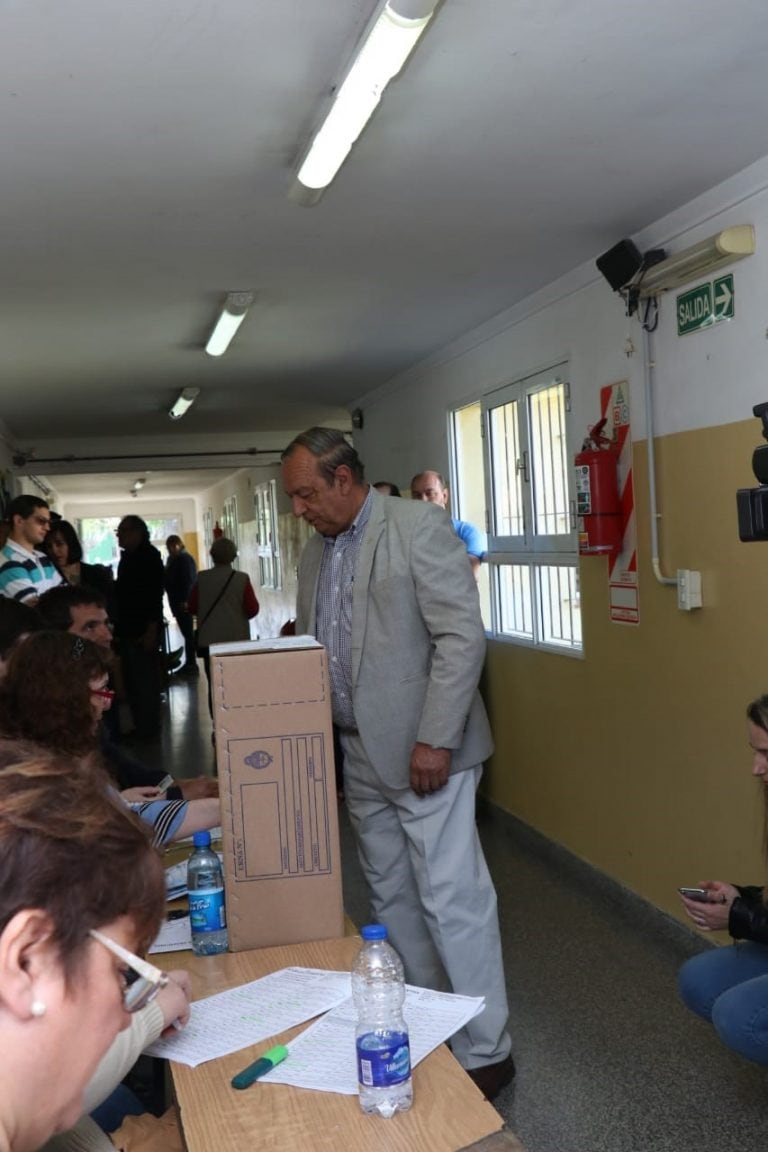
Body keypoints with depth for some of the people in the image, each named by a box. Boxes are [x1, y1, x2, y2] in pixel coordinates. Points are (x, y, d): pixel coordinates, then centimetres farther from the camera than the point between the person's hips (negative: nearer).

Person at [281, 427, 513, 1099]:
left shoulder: (418, 528, -11)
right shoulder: (316, 551, 13)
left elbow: (463, 636, -16)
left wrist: (435, 740, -19)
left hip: (424, 751, -8)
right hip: (361, 755, 8)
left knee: (451, 898, -3)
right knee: (391, 895, 17)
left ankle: (486, 1052, 11)